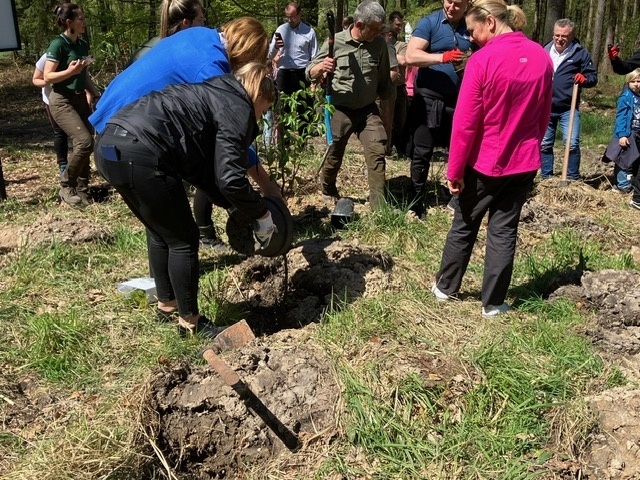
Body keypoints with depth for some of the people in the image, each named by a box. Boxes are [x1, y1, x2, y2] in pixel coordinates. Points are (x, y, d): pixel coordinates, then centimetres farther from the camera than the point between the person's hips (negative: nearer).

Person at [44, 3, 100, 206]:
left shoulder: (83, 45, 10)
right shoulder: (58, 44, -12)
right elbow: (47, 77, -15)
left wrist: (95, 93, 13)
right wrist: (70, 71, -28)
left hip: (80, 99, 8)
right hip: (62, 101, -8)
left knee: (84, 144, 5)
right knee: (84, 141, -20)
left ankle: (81, 188, 16)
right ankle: (66, 186, -5)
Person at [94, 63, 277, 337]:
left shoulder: (215, 95, 28)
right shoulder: (237, 108, 0)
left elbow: (202, 168, 26)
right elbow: (230, 179, -11)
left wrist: (235, 206, 25)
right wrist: (261, 214, 3)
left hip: (109, 145, 10)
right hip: (138, 156, -10)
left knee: (160, 231, 25)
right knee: (183, 240, 6)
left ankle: (166, 304, 40)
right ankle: (190, 322, 20)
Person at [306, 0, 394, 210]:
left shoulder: (380, 44, -3)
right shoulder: (335, 42, -10)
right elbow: (309, 73, -6)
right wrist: (320, 67, -27)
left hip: (368, 110, 2)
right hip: (340, 111, -2)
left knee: (377, 152, -8)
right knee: (334, 155, 10)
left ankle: (379, 204, -2)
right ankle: (327, 190, 38)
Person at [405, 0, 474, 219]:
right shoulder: (429, 23, -6)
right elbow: (411, 56, -19)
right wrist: (442, 57, -31)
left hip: (458, 99, 4)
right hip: (428, 97, -4)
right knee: (422, 153, 1)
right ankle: (416, 202, 11)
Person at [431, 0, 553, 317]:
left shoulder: (482, 60, -17)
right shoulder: (542, 57, 1)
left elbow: (465, 123, -17)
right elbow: (544, 116, 11)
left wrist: (455, 170, -9)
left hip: (484, 163, -4)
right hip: (524, 163, 4)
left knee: (464, 226, 13)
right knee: (503, 231, 11)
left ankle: (445, 287, 29)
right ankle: (493, 303, 17)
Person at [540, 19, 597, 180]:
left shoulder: (580, 53, -1)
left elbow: (593, 77, 2)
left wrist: (584, 79, -20)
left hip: (568, 108, -3)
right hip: (545, 108, 4)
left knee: (572, 144, -11)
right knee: (544, 144, 9)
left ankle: (573, 179, 2)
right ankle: (546, 177, 22)